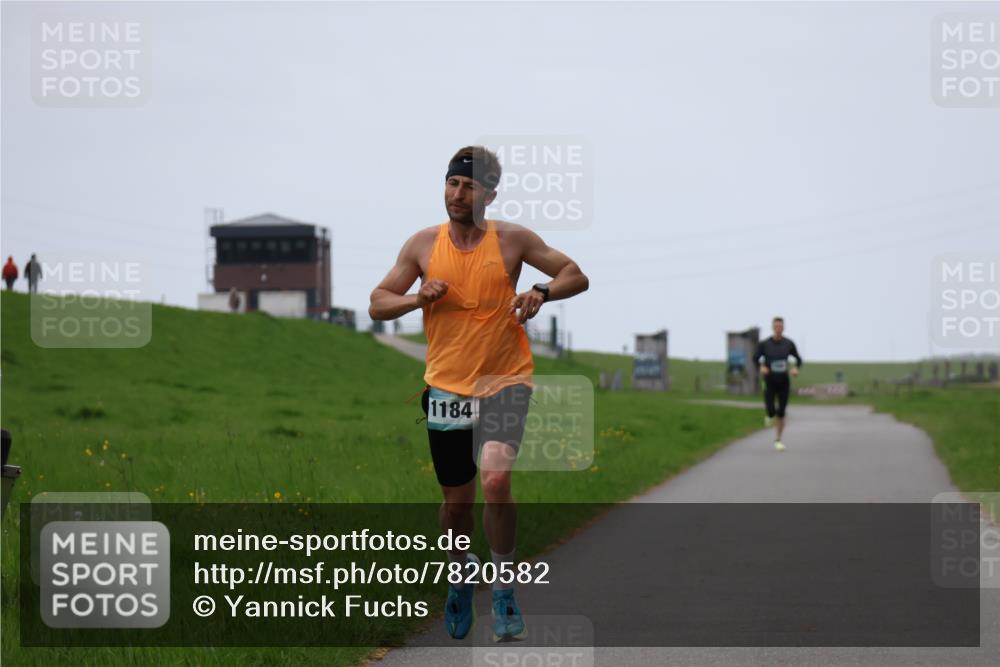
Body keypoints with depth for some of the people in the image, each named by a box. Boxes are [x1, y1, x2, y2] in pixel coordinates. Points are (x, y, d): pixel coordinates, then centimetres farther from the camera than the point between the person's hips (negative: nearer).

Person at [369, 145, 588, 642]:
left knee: (495, 478, -25)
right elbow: (377, 306, 7)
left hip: (505, 380, -2)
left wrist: (542, 292, -16)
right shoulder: (423, 245, 3)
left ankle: (504, 589, -8)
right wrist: (418, 298, -12)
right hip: (446, 386, 3)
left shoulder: (512, 240, -2)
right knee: (456, 501, 10)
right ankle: (461, 571, 41)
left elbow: (575, 276, 4)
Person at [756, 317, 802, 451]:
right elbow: (756, 359, 2)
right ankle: (770, 414, 26)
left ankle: (778, 440, 15)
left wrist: (796, 368, -14)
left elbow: (798, 359, 7)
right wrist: (762, 367, -19)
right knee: (771, 412, -13)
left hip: (784, 382, 1)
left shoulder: (789, 344, -3)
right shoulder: (764, 344, -7)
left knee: (781, 413, 0)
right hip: (770, 381, -1)